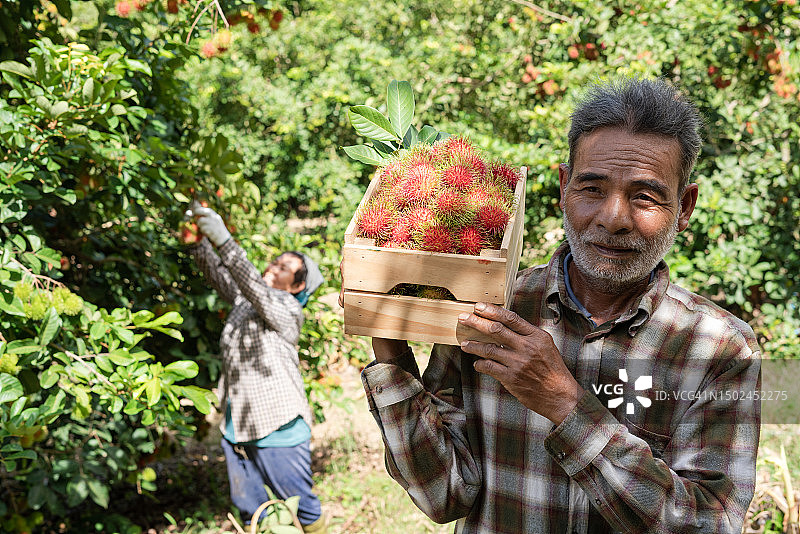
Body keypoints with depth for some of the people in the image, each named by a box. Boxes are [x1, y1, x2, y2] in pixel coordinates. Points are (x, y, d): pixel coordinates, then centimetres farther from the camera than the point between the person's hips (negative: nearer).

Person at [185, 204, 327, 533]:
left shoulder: (288, 310, -11)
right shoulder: (243, 299, 11)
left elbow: (253, 284, -26)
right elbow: (215, 271, 3)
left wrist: (222, 239, -33)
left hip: (277, 430, -7)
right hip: (236, 427, 7)